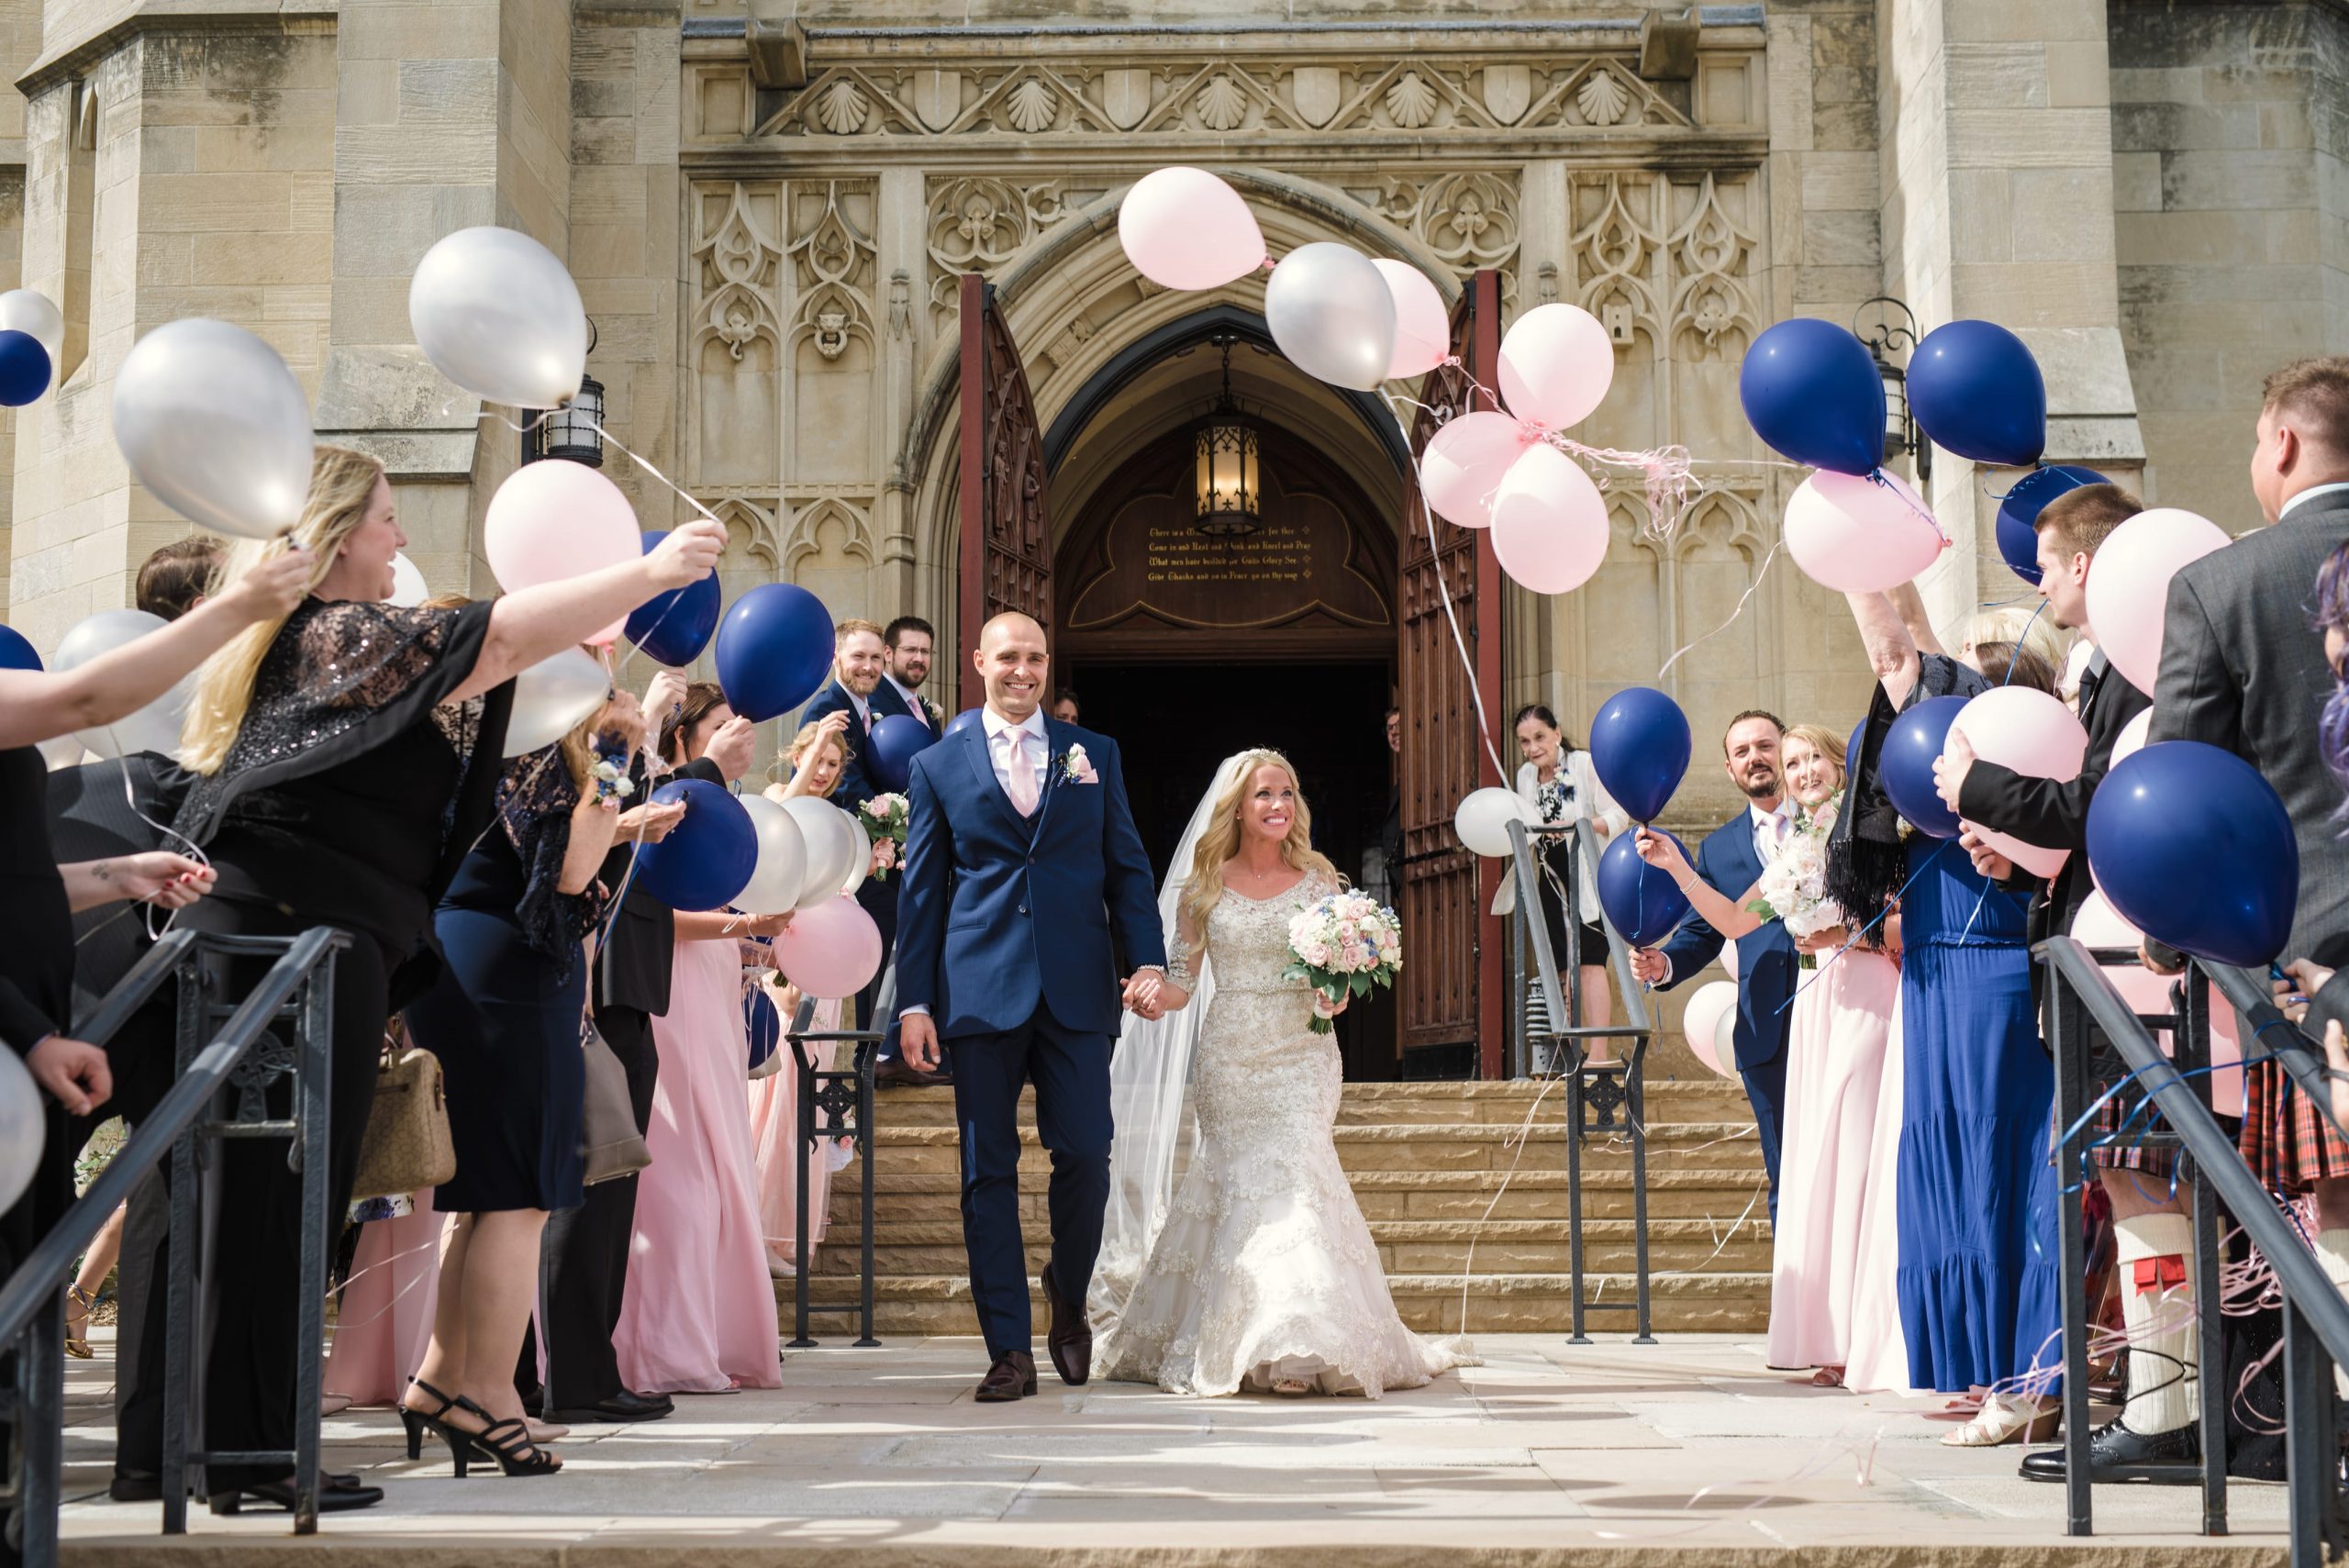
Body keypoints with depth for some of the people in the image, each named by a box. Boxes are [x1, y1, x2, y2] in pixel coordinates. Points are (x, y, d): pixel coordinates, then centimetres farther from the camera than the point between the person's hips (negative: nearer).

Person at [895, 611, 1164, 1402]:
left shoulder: (1094, 755, 13)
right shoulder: (937, 765, 9)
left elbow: (1127, 868, 11)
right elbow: (922, 891, 8)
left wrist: (1148, 960, -2)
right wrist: (915, 1000, 1)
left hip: (1077, 989, 1)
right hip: (982, 992, 0)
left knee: (1085, 1157, -3)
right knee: (989, 1171, 1)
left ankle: (1068, 1299, 25)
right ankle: (1010, 1349, 7)